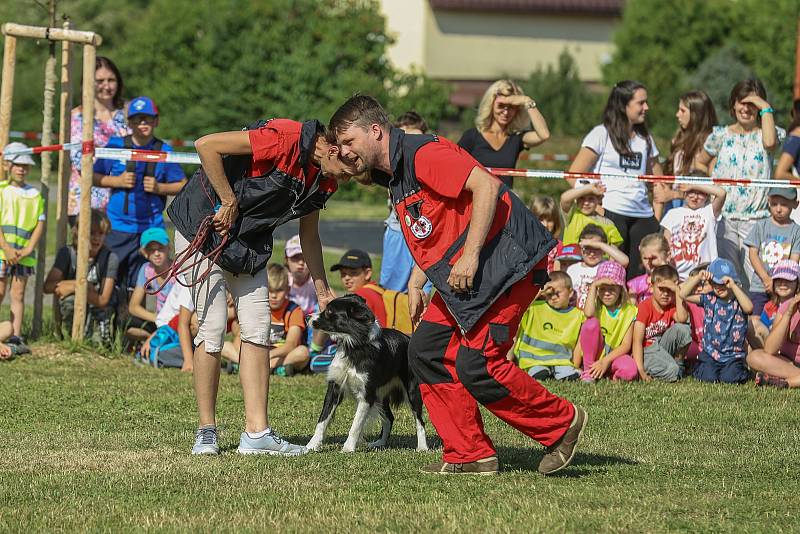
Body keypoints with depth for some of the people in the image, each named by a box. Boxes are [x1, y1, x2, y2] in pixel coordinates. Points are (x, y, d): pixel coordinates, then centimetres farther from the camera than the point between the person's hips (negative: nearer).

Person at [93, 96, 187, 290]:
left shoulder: (164, 151, 3)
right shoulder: (116, 145, 3)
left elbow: (183, 185, 8)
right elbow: (94, 177, 8)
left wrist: (159, 188, -9)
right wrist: (117, 181, -8)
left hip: (150, 228, 0)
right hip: (117, 228, 0)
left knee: (139, 286, 1)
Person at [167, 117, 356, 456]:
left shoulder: (323, 180, 0)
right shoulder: (284, 139, -27)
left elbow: (309, 235, 15)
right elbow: (207, 146, -29)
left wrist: (323, 291, 14)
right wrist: (230, 203, -23)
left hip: (248, 243, 8)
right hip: (203, 225, -8)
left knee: (257, 330, 1)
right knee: (213, 326, -11)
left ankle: (257, 432, 1)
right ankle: (206, 431, -3)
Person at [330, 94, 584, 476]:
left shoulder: (423, 154, -15)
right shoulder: (393, 176, 17)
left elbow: (486, 186, -25)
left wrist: (470, 256, -25)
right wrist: (415, 284, 16)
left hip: (506, 258, -11)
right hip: (463, 275, 11)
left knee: (476, 365, -15)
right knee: (426, 351, 4)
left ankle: (561, 423, 2)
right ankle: (469, 455, 7)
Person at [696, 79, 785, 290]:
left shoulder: (764, 135, 4)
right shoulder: (721, 135, 11)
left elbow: (770, 142, -21)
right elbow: (700, 163, 24)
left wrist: (766, 108, -12)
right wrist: (715, 179, 8)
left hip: (756, 219, -2)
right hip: (725, 219, 2)